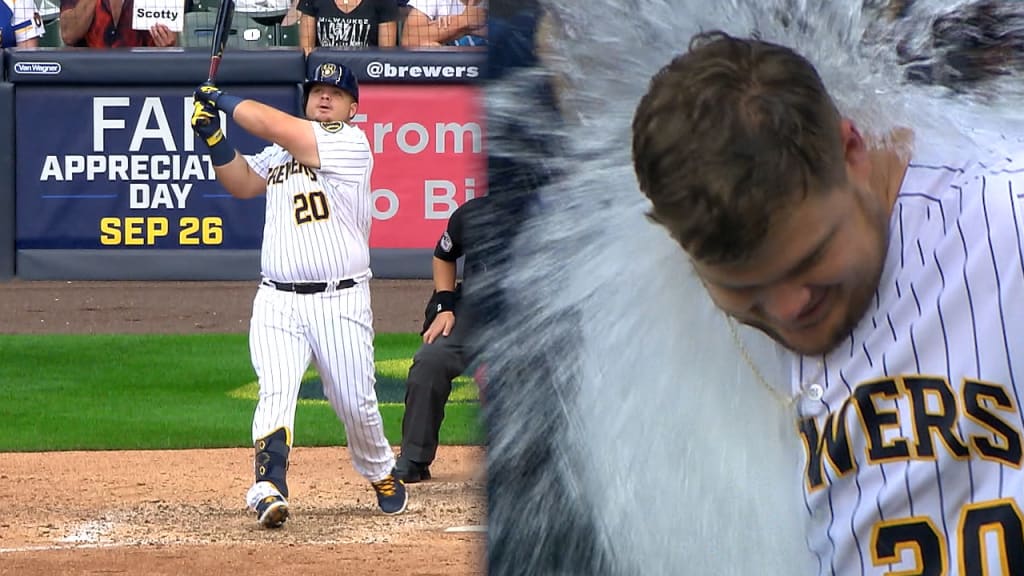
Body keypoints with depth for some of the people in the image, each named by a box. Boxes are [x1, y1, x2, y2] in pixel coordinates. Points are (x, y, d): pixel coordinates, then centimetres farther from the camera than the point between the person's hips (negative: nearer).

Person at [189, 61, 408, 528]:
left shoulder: (351, 143, -7)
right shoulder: (281, 153, 17)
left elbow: (277, 128, -14)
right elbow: (243, 183, 14)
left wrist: (224, 100, -3)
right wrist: (213, 136, 1)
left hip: (341, 302, -4)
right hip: (278, 302, 4)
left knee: (356, 404, 4)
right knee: (275, 393, -16)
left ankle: (381, 474, 31)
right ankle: (269, 489, -25)